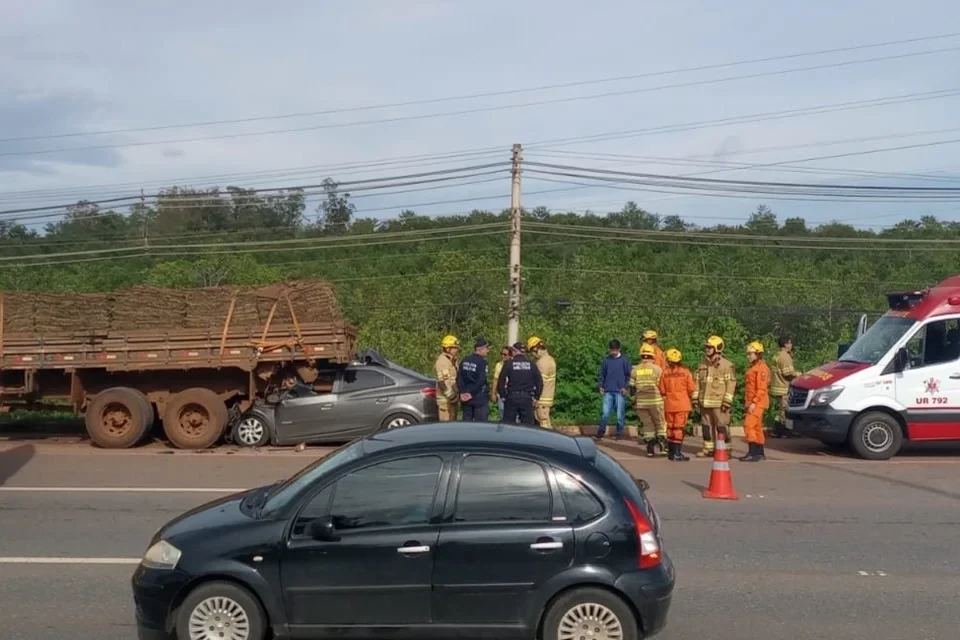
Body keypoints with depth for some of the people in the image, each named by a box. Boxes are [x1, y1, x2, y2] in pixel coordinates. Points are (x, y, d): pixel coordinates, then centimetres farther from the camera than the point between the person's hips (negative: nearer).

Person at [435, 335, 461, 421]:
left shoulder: (452, 360, 15)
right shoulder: (442, 361, -16)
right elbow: (442, 382, -22)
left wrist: (456, 394, 15)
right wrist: (451, 396, -22)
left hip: (452, 398, 10)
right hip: (445, 398, -10)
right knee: (446, 423, -8)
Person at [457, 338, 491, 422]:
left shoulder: (465, 360, 6)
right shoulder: (482, 362, -13)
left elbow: (459, 377, 1)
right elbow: (481, 381, -19)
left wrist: (463, 392, -4)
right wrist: (471, 394, -12)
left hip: (466, 397, 6)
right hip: (479, 397, -6)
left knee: (467, 422, 13)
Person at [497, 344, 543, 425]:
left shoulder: (509, 364, -2)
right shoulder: (531, 364, 4)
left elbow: (501, 382, -6)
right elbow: (539, 382, 4)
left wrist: (503, 395, 4)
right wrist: (536, 396, 10)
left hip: (511, 398, -1)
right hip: (527, 398, 1)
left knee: (508, 424, 6)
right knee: (528, 425, 6)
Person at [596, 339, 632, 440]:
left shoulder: (624, 360, 1)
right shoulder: (606, 360, 7)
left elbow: (628, 375, 3)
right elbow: (602, 374, 13)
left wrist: (625, 387, -5)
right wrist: (601, 386, 4)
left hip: (620, 391, -1)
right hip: (608, 391, 2)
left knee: (620, 414, 1)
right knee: (605, 413, -4)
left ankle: (619, 433, 13)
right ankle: (601, 431, 9)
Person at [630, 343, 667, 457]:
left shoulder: (635, 370, 5)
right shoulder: (657, 369, -5)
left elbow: (632, 388, 6)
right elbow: (662, 386, -6)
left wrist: (634, 402, 14)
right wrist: (665, 399, 5)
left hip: (641, 402, 3)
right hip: (655, 401, -3)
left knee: (647, 425, 12)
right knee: (660, 424, 10)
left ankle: (650, 449, 10)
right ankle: (662, 447, 5)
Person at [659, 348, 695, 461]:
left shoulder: (665, 373, -4)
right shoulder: (685, 372, -9)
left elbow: (662, 390, 0)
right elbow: (691, 389, -5)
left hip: (669, 405, 2)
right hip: (682, 404, -2)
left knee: (670, 427, 14)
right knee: (679, 428, 0)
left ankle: (671, 452, 21)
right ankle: (677, 453, -2)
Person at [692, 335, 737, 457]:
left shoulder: (727, 365, -7)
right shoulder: (702, 365, 13)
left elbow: (731, 384, -10)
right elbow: (698, 382, 16)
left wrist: (727, 401, -15)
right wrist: (695, 398, 9)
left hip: (719, 403, -7)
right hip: (705, 402, 7)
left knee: (722, 426, -5)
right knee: (706, 426, 12)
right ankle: (708, 449, 21)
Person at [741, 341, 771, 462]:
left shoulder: (761, 368, -13)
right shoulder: (752, 367, 18)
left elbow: (761, 388, -19)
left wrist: (754, 402, -23)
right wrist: (748, 402, 18)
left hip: (757, 403, -10)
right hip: (752, 402, 10)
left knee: (749, 425, -16)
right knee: (757, 427, 13)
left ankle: (753, 452, -17)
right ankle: (760, 453, 20)